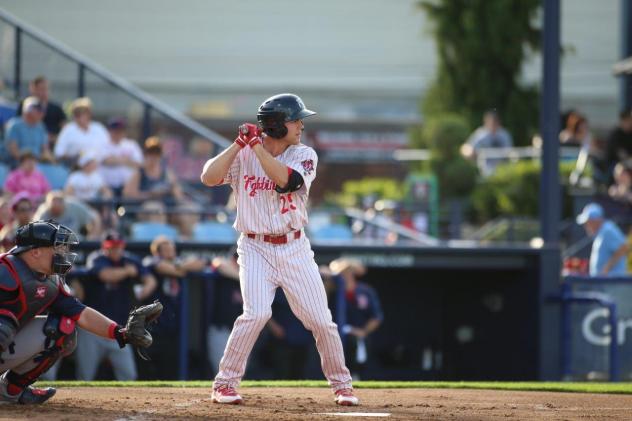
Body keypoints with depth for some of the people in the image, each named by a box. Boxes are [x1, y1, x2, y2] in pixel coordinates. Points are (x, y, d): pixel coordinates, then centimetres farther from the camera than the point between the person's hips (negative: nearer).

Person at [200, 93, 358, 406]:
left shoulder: (304, 155, -1)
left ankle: (341, 384, 21)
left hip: (295, 249, 2)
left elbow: (286, 180, -20)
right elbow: (208, 177, -15)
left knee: (321, 320, 1)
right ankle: (224, 384, -8)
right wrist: (239, 144, -17)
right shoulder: (243, 155, -2)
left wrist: (257, 146, -19)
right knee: (257, 313, -21)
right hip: (256, 249, -2)